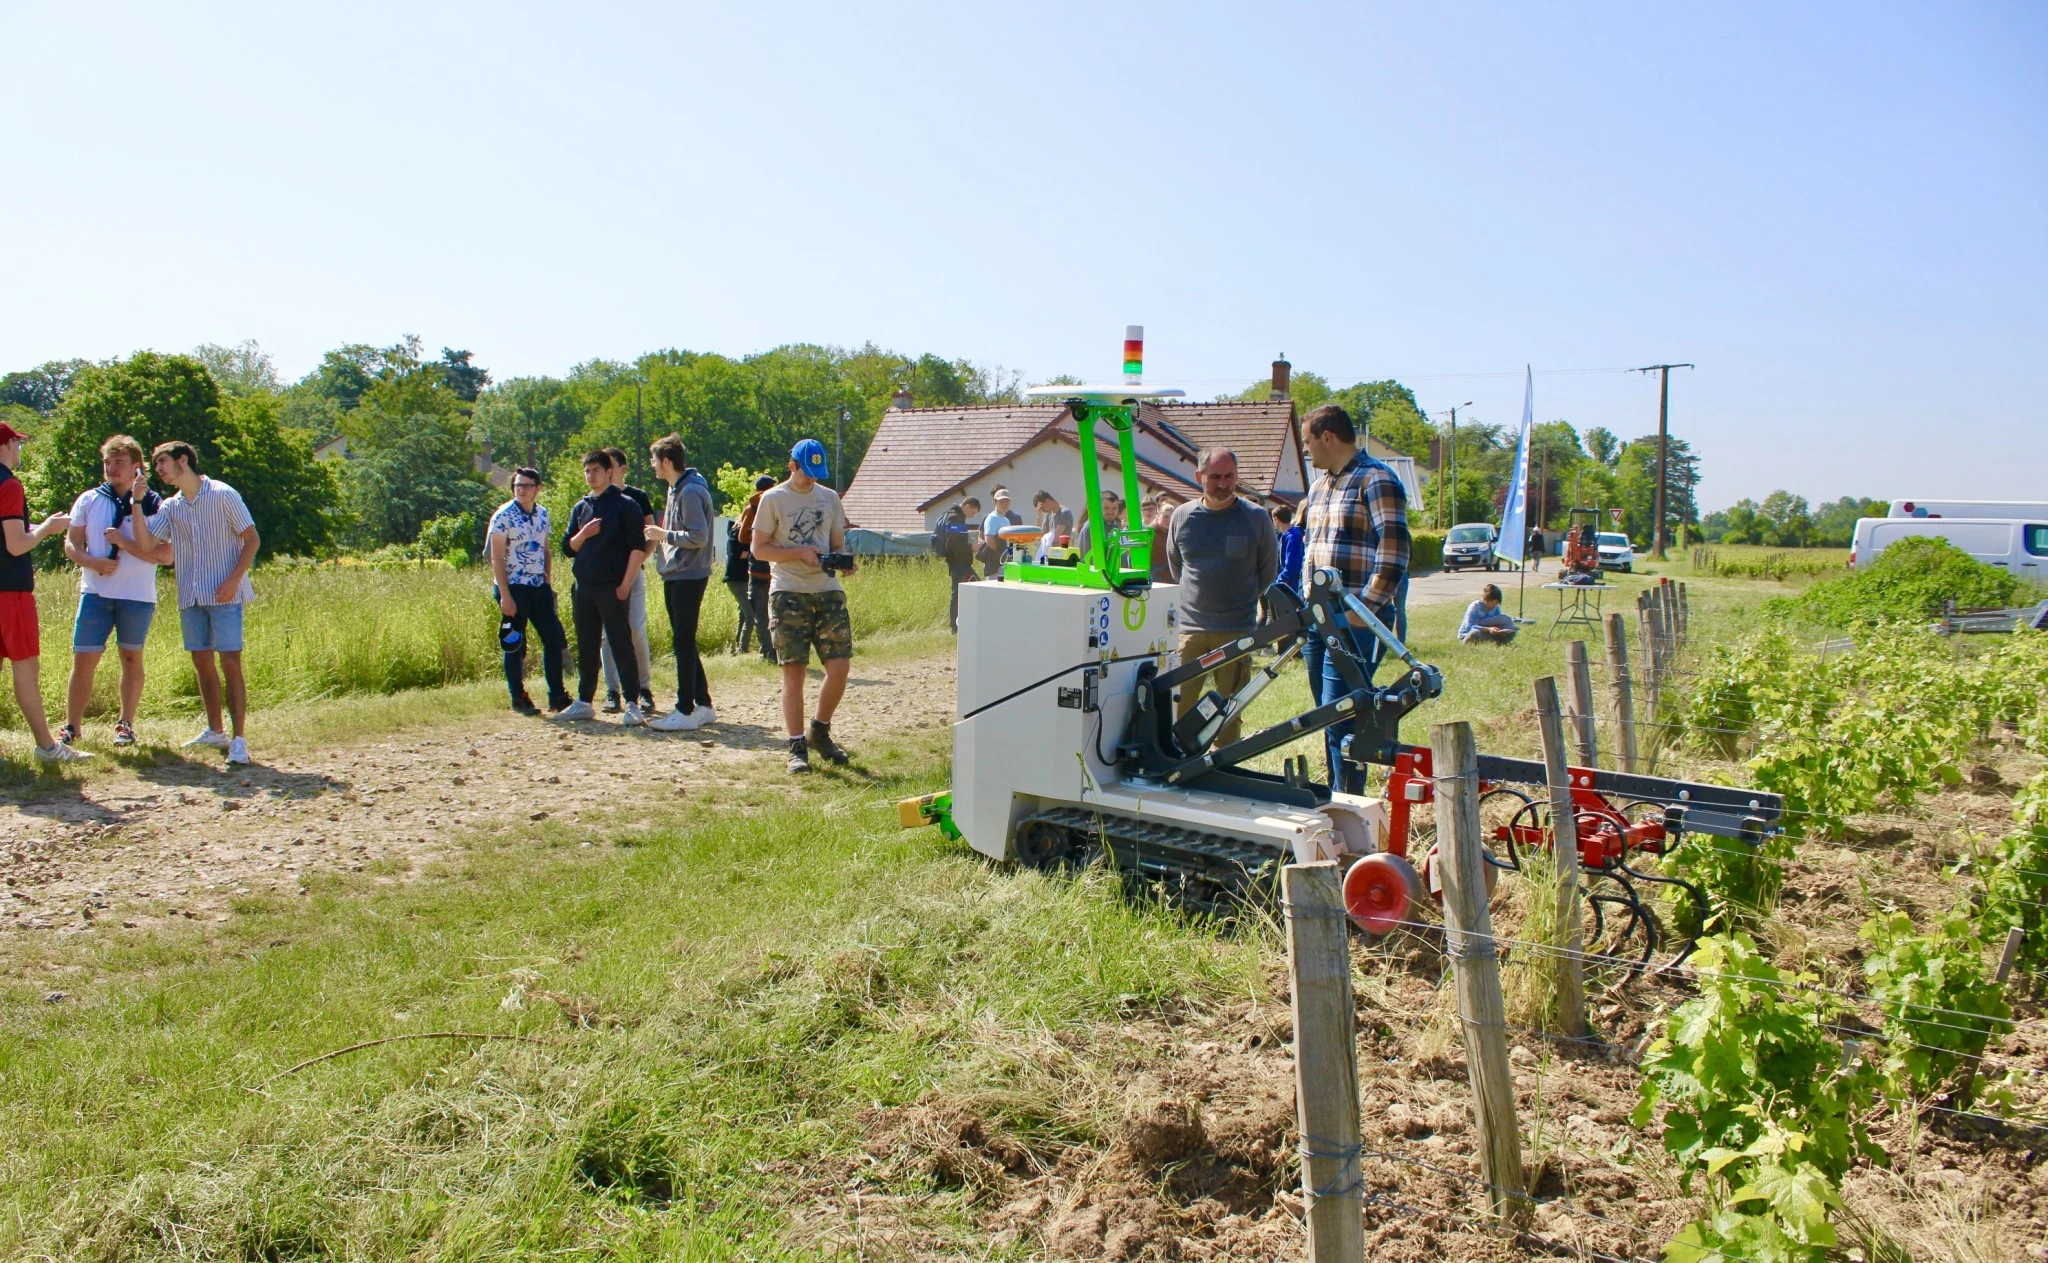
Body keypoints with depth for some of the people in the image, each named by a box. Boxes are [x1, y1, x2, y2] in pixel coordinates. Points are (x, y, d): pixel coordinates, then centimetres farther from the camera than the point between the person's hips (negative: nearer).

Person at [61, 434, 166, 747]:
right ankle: (71, 725, 9)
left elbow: (166, 554, -9)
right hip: (95, 592, 2)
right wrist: (93, 562, -12)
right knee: (83, 660, 0)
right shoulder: (88, 501, 7)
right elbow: (71, 544, 7)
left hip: (137, 595, -2)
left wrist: (126, 544, -18)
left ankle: (125, 725, 18)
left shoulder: (153, 504, -2)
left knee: (131, 659, 9)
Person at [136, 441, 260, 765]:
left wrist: (234, 580, -14)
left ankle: (239, 739, -9)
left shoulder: (223, 495, -4)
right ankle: (215, 731, 21)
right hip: (190, 596, 6)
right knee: (201, 662, 10)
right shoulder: (170, 507, 13)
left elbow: (252, 539, -6)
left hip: (223, 595, -6)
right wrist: (122, 542, -14)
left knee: (230, 663, -10)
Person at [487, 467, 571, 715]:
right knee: (515, 645, 3)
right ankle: (519, 699, 13)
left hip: (539, 588, 6)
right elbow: (497, 558, -11)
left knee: (554, 640, 6)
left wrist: (548, 582, 9)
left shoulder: (542, 514, 8)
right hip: (514, 588, -6)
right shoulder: (504, 516, -9)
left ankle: (557, 696, 15)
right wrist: (504, 596, -15)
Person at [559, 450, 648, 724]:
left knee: (621, 645, -6)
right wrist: (583, 534, -6)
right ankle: (583, 702, 20)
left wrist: (625, 584, -14)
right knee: (586, 647, 12)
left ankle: (632, 704, -4)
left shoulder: (625, 505, -3)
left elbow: (638, 547, -8)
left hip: (612, 588, -6)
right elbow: (568, 548, 15)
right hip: (583, 588, 6)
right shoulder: (580, 508, 15)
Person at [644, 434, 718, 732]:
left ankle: (686, 712, -3)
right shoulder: (676, 489, 16)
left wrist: (664, 534, -12)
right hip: (675, 575, 10)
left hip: (688, 577, -10)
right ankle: (703, 706, 19)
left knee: (683, 642, -7)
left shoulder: (691, 492, -15)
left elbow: (698, 537, -22)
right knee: (683, 643, 13)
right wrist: (659, 536, 6)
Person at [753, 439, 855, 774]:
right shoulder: (773, 500, 2)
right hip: (789, 594, -4)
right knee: (794, 669, -4)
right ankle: (797, 747, 4)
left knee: (839, 665, -3)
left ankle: (820, 733, 18)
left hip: (828, 591, 4)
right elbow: (759, 548, 0)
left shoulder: (830, 498, 14)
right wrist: (800, 552, -13)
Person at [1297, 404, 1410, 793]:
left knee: (1340, 720, -11)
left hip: (1354, 623, -8)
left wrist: (1359, 613, -21)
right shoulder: (1319, 485, 20)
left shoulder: (1376, 480, -7)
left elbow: (1394, 554, -16)